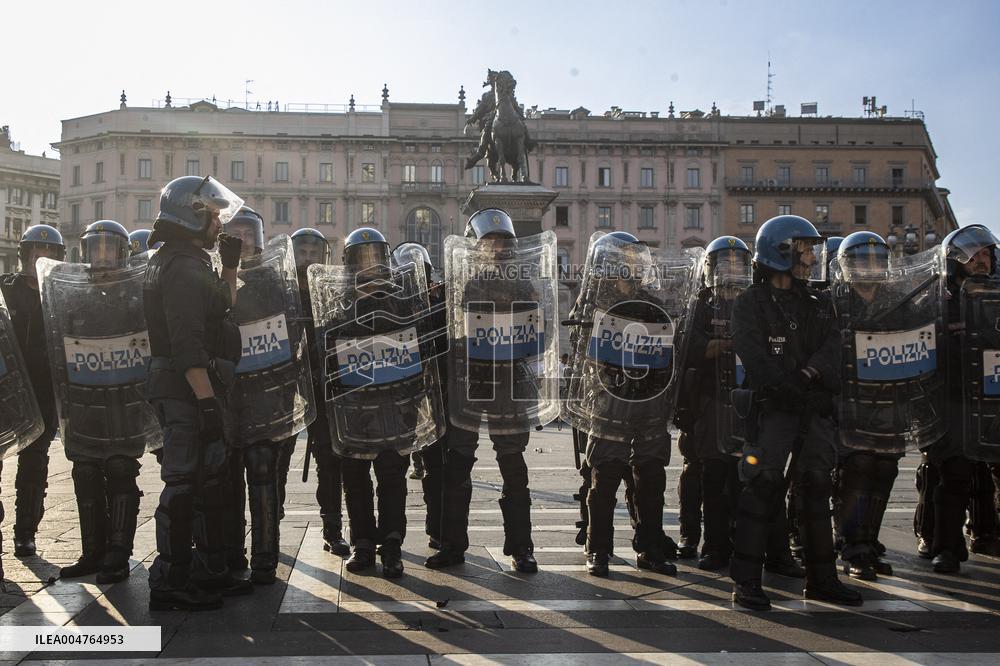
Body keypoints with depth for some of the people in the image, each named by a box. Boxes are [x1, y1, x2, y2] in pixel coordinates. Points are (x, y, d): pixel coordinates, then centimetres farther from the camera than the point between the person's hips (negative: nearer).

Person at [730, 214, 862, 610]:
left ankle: (822, 579, 22)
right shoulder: (752, 303, -3)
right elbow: (755, 360, -13)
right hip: (774, 409, -6)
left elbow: (831, 346, 2)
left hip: (815, 409, 6)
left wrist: (809, 374, -16)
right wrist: (792, 387, -19)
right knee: (763, 485, -9)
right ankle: (746, 581, -1)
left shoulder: (816, 304, 17)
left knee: (815, 488, 11)